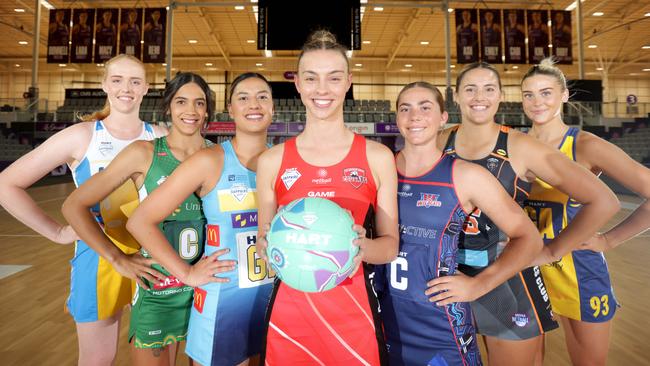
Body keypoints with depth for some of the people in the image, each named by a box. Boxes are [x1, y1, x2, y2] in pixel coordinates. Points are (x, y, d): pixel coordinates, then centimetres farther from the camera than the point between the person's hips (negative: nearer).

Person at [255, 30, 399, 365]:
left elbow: (390, 245, 1)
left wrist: (364, 247, -20)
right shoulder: (272, 160, 0)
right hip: (289, 310, 1)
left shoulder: (377, 157, -2)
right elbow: (263, 243, 8)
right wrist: (269, 245, -14)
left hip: (354, 312, 0)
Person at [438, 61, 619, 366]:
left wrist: (551, 252, -9)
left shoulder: (520, 147, -13)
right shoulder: (442, 142, -3)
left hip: (507, 277, -3)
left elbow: (603, 201, -12)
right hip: (453, 273, 3)